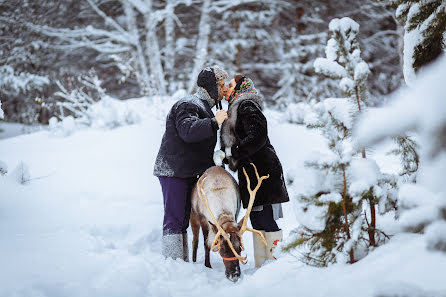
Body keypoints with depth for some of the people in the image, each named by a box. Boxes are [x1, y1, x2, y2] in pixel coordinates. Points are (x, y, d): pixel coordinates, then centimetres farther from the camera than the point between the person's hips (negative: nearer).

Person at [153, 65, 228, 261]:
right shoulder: (188, 105, -13)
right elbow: (187, 131, -33)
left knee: (182, 219, 13)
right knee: (174, 220, -10)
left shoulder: (203, 106, 22)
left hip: (188, 173, 10)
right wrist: (214, 123, -38)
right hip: (173, 172, -10)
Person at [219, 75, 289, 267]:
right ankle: (262, 266, 15)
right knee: (257, 221, 11)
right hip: (252, 175, 10)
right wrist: (223, 154, 3)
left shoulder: (246, 106, -7)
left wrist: (232, 152, -19)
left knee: (267, 221, -10)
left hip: (263, 173, -10)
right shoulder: (236, 109, 23)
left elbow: (257, 137, -21)